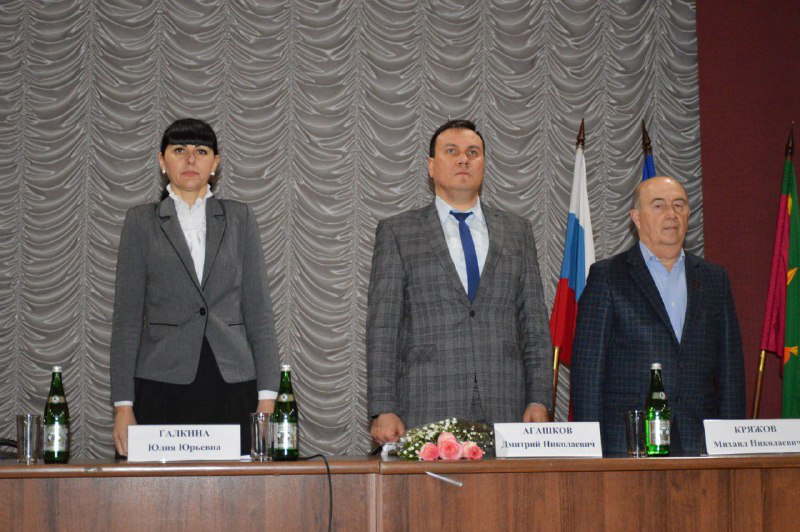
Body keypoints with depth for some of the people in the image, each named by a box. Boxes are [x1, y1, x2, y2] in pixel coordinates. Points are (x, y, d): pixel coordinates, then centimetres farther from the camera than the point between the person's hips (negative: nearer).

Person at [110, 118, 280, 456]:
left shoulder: (239, 218, 11)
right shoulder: (141, 221, 8)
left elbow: (258, 311, 8)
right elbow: (127, 317, 6)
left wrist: (267, 397, 0)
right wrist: (123, 406, -2)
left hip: (233, 386, 1)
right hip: (163, 386, -1)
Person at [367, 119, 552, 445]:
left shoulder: (517, 232, 16)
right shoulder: (397, 233, 8)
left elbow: (534, 323, 13)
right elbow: (382, 326, 2)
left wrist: (538, 401, 3)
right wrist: (383, 410, -6)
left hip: (504, 407, 2)